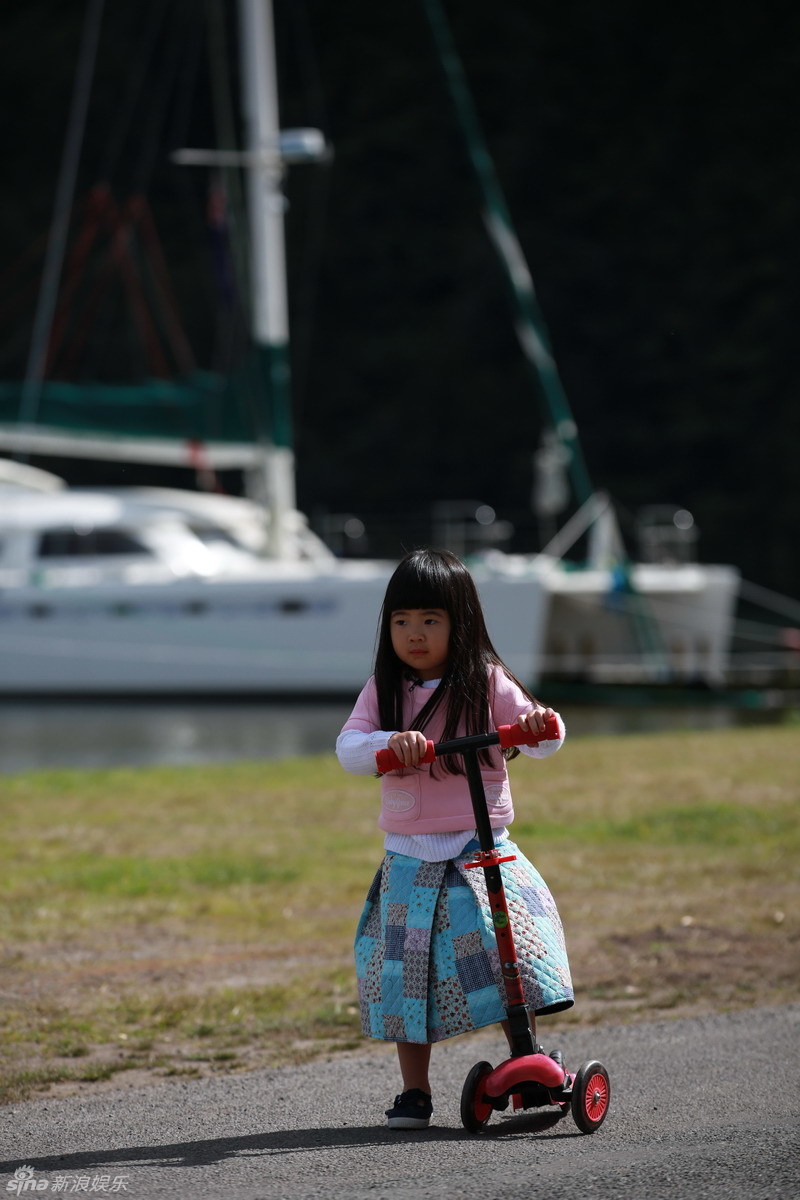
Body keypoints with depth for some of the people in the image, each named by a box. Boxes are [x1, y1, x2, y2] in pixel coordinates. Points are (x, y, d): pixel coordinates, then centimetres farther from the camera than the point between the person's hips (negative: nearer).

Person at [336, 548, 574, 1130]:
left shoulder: (486, 683, -1)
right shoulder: (383, 690, 4)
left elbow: (541, 742, -5)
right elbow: (348, 748, -8)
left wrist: (540, 725, -28)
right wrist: (390, 743, -28)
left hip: (481, 851, -2)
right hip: (409, 860, 2)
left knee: (507, 956, -14)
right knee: (406, 974, 2)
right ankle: (415, 1091, 12)